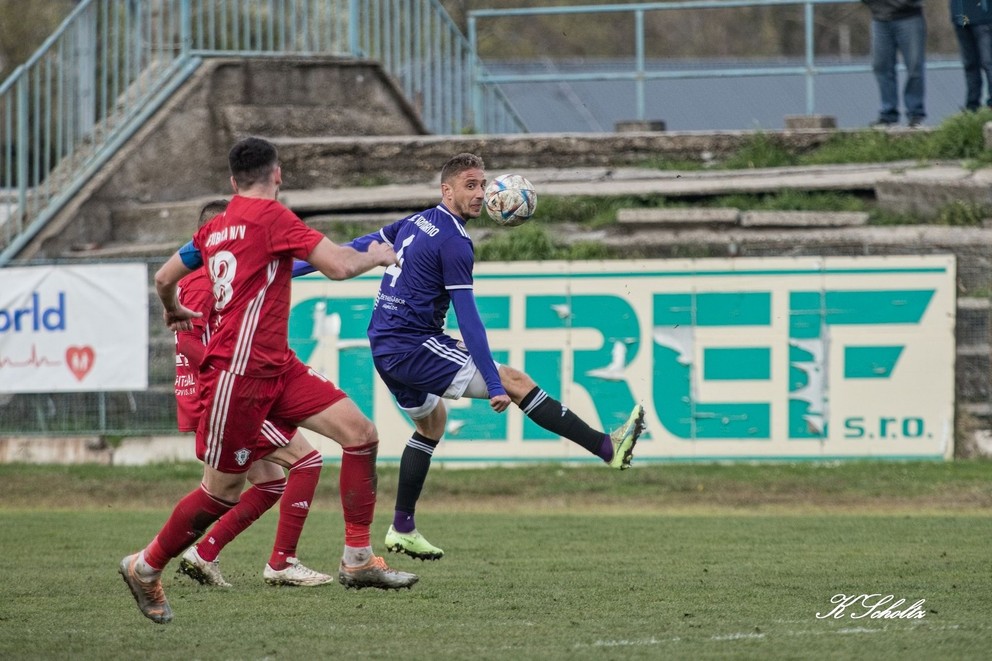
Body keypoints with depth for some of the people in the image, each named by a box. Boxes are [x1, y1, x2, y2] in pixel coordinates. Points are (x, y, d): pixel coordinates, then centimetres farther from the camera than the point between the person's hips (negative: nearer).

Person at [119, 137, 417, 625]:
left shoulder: (215, 228, 14)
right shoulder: (270, 216, -11)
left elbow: (164, 278, 26)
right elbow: (340, 266, -16)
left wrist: (173, 311, 48)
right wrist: (378, 256, 5)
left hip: (275, 366, 9)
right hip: (238, 372, -9)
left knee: (360, 433, -3)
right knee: (223, 491, 1)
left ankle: (358, 559, -2)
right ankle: (145, 567, 19)